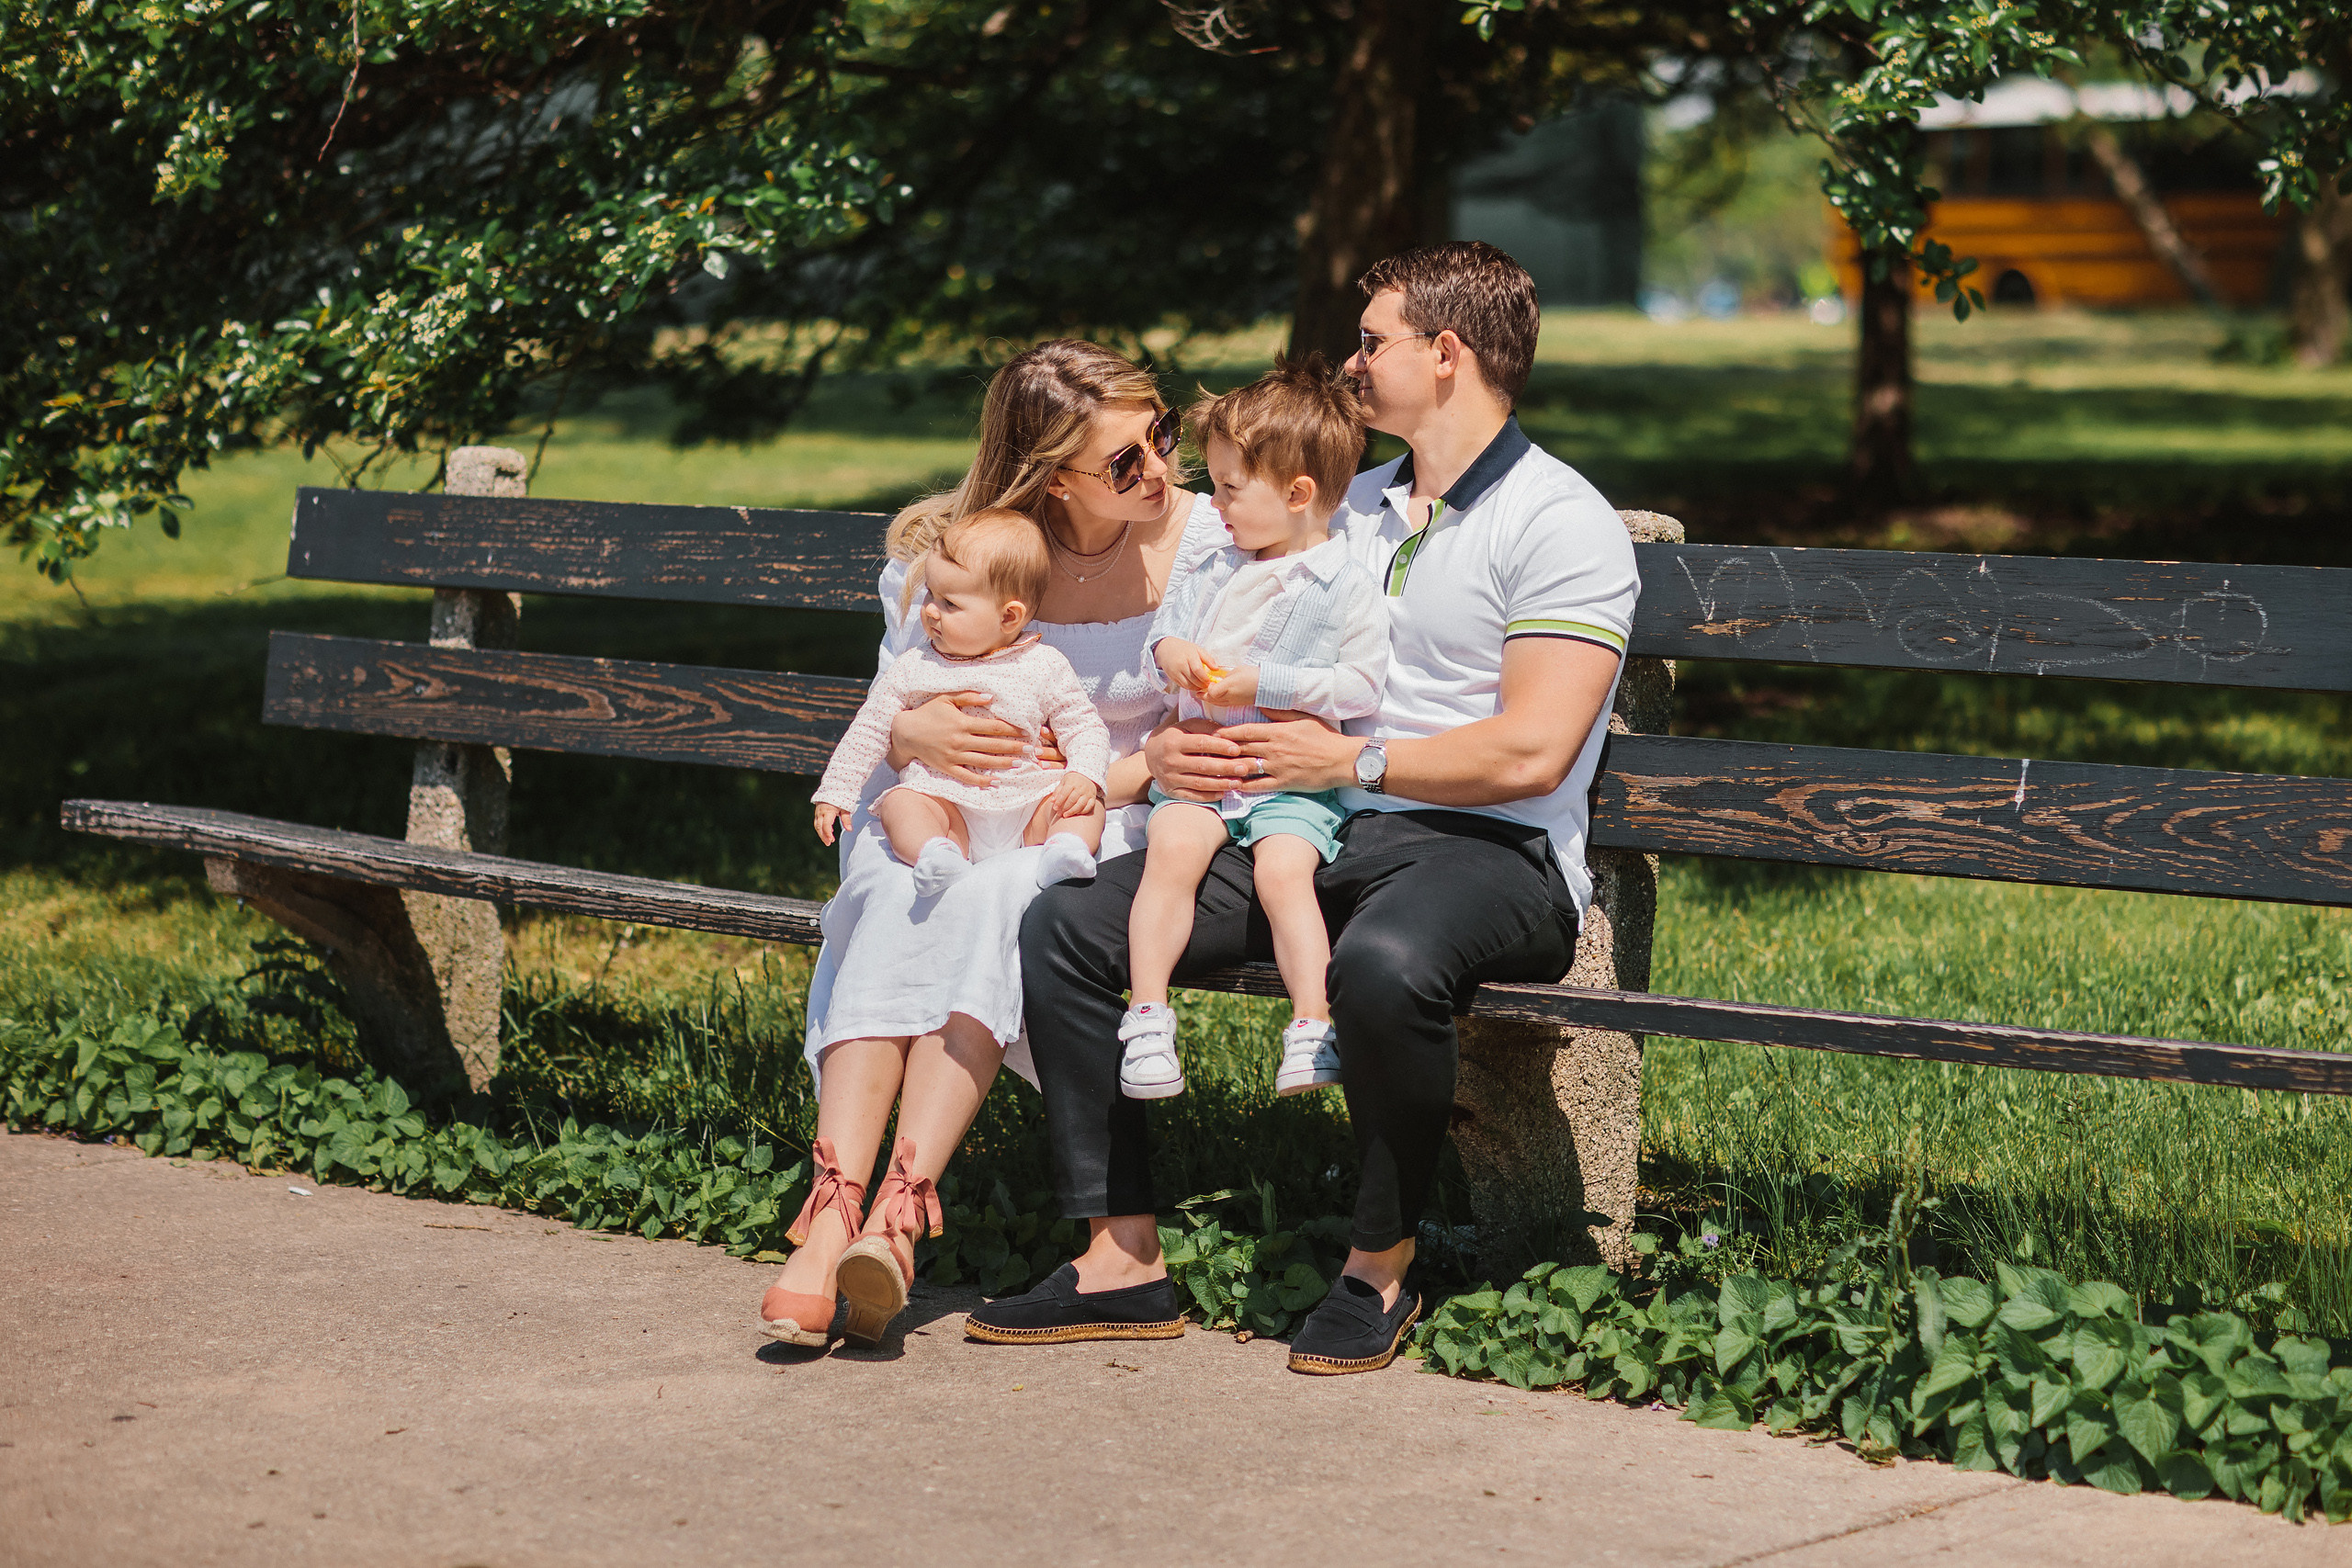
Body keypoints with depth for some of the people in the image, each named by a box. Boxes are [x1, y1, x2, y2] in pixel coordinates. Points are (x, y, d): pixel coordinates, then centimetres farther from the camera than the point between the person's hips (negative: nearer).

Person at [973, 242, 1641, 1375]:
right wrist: (1183, 746, 2)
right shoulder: (1354, 507, 21)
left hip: (1492, 853, -8)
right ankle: (1123, 1259, -6)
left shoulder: (1559, 523, -6)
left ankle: (1379, 1269, -18)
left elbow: (1530, 753, -16)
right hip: (1313, 833, 8)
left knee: (1382, 964, -42)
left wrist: (1348, 759, -14)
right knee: (1063, 925, -8)